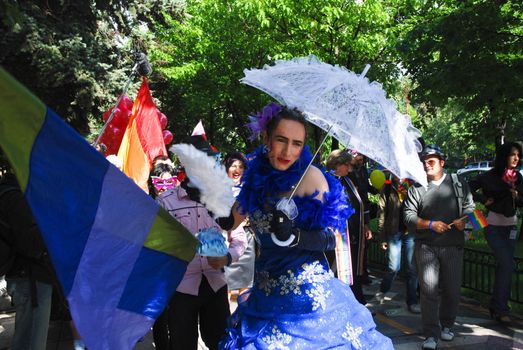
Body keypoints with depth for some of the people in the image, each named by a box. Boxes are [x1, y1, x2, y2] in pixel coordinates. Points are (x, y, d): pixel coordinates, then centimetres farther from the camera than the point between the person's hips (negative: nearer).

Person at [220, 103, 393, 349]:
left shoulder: (310, 176, -11)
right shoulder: (257, 177, 3)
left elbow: (330, 238, -12)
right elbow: (231, 221, 13)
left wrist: (294, 236, -27)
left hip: (306, 290, -4)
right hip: (265, 290, 4)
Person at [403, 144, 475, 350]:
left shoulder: (458, 184, 9)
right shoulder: (416, 189, 5)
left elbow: (470, 208, 7)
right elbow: (409, 216, -1)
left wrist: (463, 221, -14)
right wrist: (431, 224, -15)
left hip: (453, 246, 2)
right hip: (426, 246, -1)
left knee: (452, 289, 8)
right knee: (429, 289, -8)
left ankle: (446, 326, 30)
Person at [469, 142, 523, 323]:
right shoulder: (490, 176, -10)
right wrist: (484, 199, -13)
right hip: (493, 225, -5)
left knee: (503, 266, 8)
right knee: (507, 264, -13)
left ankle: (497, 306, 18)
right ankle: (500, 308, -5)